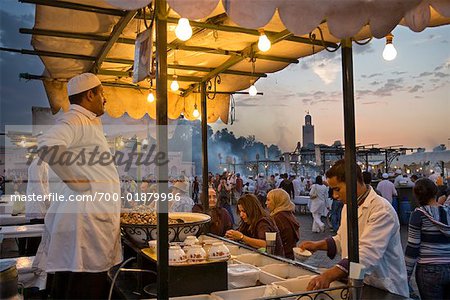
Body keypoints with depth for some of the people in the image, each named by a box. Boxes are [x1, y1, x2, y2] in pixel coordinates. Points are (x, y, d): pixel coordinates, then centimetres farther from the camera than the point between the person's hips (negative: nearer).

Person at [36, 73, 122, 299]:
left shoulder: (89, 121, 21)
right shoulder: (75, 120, -12)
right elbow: (47, 144, -31)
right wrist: (74, 180, -23)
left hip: (96, 217, 10)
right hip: (87, 218, -10)